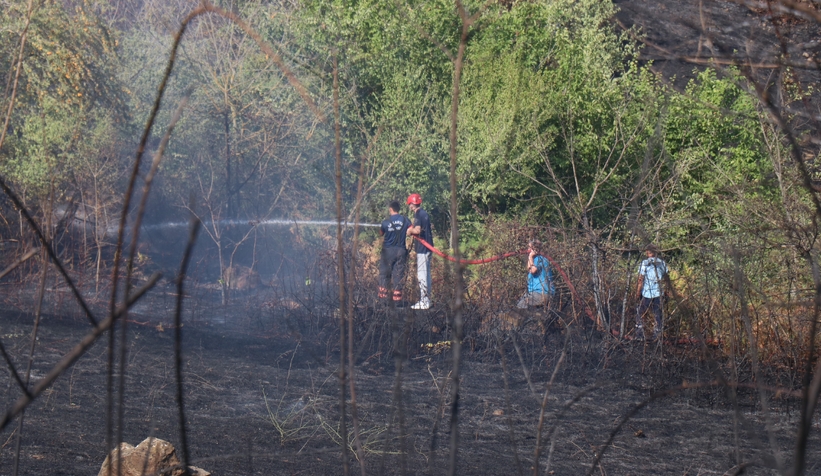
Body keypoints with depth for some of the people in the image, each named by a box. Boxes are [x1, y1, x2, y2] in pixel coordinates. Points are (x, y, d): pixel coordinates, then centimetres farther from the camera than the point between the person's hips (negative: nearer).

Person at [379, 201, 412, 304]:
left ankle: (383, 297, 5)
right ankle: (397, 298, 3)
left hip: (388, 250, -2)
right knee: (398, 274, 5)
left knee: (384, 273, 8)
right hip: (401, 251, 2)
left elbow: (380, 233, 4)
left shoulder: (386, 222, -6)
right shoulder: (405, 220, -2)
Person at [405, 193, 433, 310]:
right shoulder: (425, 214, 15)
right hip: (428, 247, 10)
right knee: (426, 274, 14)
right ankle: (427, 300, 18)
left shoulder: (418, 214, -13)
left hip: (422, 248, -10)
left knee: (421, 275, -8)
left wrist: (410, 231, -8)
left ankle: (424, 302, -9)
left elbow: (417, 230, -26)